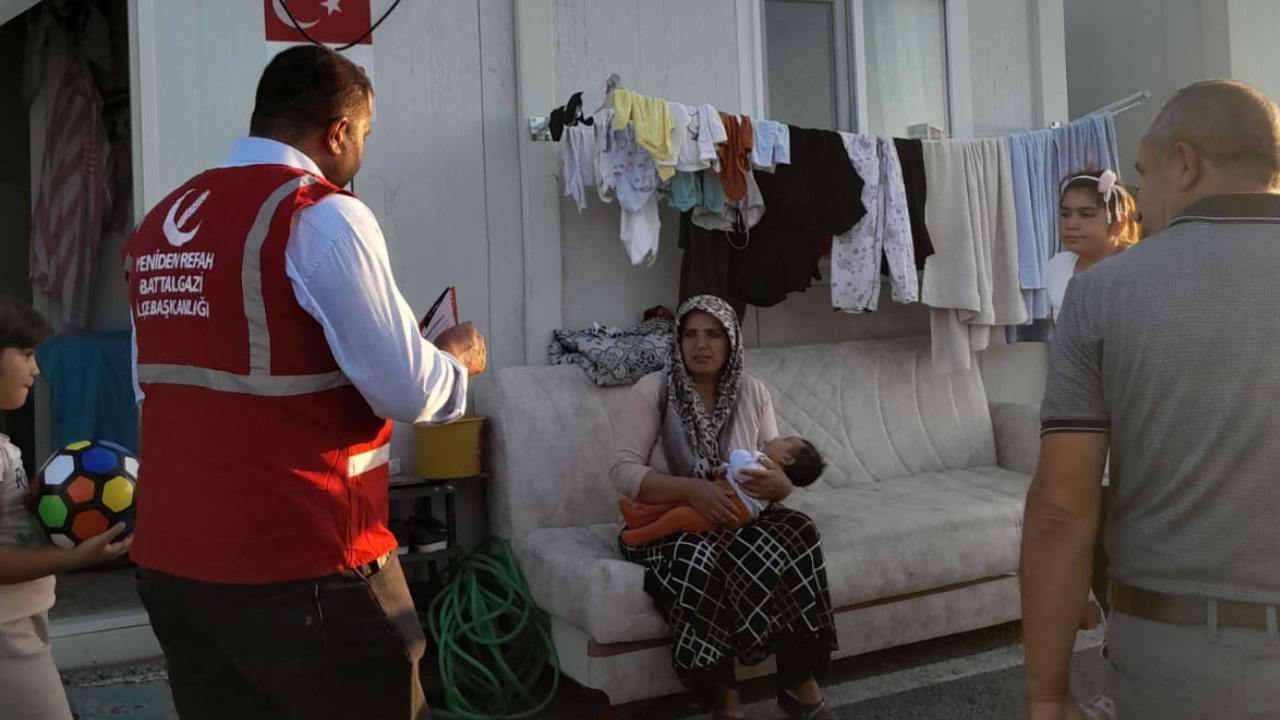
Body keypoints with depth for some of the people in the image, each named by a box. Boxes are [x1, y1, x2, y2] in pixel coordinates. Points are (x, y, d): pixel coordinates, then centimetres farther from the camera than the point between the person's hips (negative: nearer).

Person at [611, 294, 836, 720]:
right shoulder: (653, 391, -8)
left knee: (797, 531, -28)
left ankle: (801, 685, -17)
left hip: (736, 520, 4)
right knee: (699, 557, -38)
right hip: (664, 525, -3)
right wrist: (692, 489, -30)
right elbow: (623, 472, -15)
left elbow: (779, 476, 5)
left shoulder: (753, 393, 4)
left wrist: (778, 484, -21)